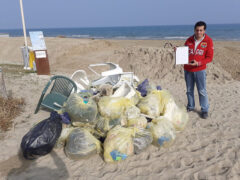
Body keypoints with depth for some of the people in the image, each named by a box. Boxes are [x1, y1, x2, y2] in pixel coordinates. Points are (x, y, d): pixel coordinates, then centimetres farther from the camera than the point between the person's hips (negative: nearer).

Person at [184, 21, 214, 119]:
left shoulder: (208, 41, -5)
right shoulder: (189, 40, 3)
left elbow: (209, 57, -7)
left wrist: (198, 63, -20)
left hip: (200, 70, -3)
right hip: (187, 69, 3)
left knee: (202, 91, -2)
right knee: (189, 90, 12)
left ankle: (204, 110, 10)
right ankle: (190, 106, 28)